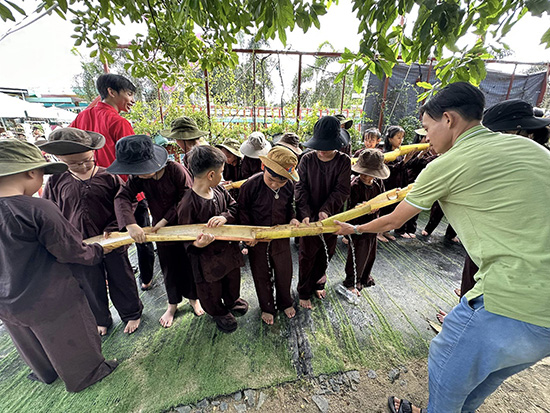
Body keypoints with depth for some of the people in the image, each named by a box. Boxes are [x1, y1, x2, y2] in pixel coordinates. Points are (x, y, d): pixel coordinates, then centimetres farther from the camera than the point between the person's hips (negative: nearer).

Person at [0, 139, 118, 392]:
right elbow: (71, 252, -21)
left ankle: (46, 373, 56)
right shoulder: (38, 209, -28)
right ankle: (86, 375, 41)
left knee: (32, 344, 31)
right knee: (68, 343, 18)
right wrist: (97, 251, -3)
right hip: (49, 301, -6)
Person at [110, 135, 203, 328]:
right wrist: (130, 224, -33)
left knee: (188, 265, 13)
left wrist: (165, 220, -22)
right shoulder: (138, 177, -9)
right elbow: (122, 197, -18)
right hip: (159, 229, 3)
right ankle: (173, 304, 39)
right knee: (169, 269, 17)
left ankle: (193, 297, 39)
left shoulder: (175, 169, -21)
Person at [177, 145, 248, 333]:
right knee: (212, 291, 20)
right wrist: (197, 244, -40)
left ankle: (232, 301, 62)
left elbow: (234, 206, -2)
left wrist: (225, 217, -22)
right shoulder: (187, 204, -28)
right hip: (207, 257, -6)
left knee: (233, 280, 30)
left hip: (229, 247, 6)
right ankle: (219, 313, 52)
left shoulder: (219, 190, -9)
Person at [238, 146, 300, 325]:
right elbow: (242, 209, -10)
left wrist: (292, 218, -10)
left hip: (281, 238, 3)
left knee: (284, 272, 19)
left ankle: (285, 303, 48)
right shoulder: (251, 185, -23)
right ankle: (267, 307, 42)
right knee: (261, 276, 16)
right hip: (257, 239, -2)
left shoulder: (289, 187, -11)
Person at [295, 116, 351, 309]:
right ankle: (304, 292, 30)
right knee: (307, 256, 9)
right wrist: (305, 214, -23)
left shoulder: (343, 161, -6)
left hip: (330, 216, 2)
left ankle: (318, 284, 44)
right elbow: (300, 188, -11)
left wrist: (326, 210, -26)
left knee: (326, 253, 18)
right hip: (309, 216, -1)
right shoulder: (307, 159, -6)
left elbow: (342, 190, -12)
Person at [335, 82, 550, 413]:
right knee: (491, 372, 30)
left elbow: (392, 222, -1)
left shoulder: (446, 166, -13)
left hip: (513, 304, -8)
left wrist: (354, 229, 16)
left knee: (447, 365, 20)